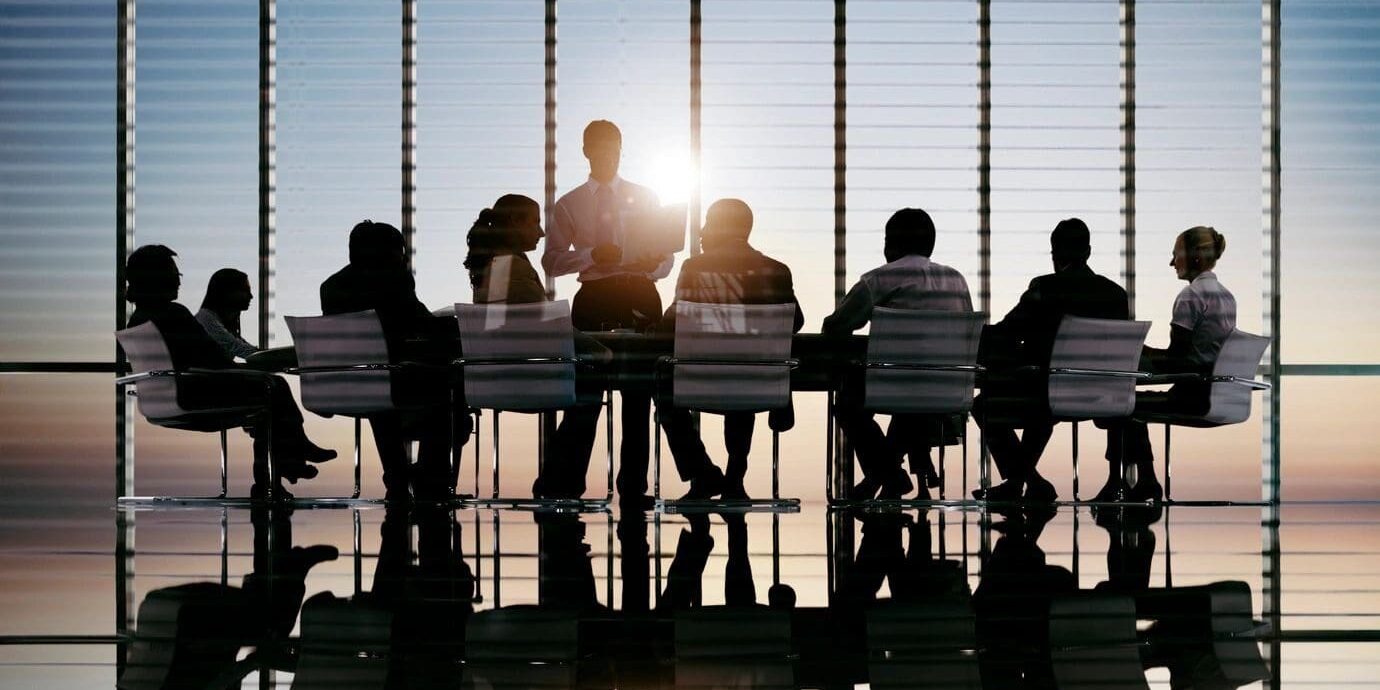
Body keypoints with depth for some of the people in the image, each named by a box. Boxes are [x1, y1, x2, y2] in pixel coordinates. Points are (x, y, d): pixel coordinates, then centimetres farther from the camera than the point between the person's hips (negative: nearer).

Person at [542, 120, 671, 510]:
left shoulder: (645, 199, 14)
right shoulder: (569, 205, 11)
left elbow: (665, 260, 10)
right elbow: (551, 261, 2)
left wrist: (653, 265, -13)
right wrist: (590, 255, -15)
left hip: (639, 297, 1)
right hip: (593, 298, -1)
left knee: (638, 397, -1)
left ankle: (634, 488, 2)